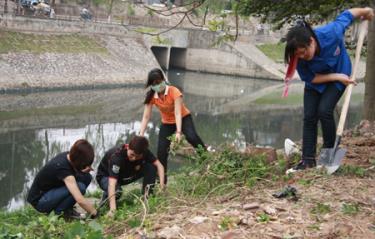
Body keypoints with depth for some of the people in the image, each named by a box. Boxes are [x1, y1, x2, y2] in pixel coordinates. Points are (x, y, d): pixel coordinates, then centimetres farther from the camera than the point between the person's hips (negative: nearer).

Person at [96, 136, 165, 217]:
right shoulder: (117, 155, -38)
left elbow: (159, 165, -18)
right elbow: (112, 182, -46)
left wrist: (161, 185, -35)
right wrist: (112, 209, -55)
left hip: (127, 175, 4)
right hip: (106, 176, -4)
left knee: (151, 167, -21)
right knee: (116, 192, -39)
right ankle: (106, 196, -4)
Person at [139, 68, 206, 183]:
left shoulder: (174, 91, -26)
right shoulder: (151, 96, -15)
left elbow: (178, 113, -32)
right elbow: (146, 117, -14)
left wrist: (179, 132, -43)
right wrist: (141, 135, -24)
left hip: (183, 119, -3)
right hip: (167, 123, 3)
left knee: (191, 137, -36)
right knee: (161, 153, -3)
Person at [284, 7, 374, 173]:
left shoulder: (331, 32, -37)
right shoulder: (299, 57, -29)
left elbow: (347, 14, -17)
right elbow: (311, 78, -16)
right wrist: (337, 77, -25)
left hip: (339, 74, -2)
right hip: (316, 82, 3)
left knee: (324, 111, -18)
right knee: (309, 117, -7)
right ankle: (308, 160, -2)